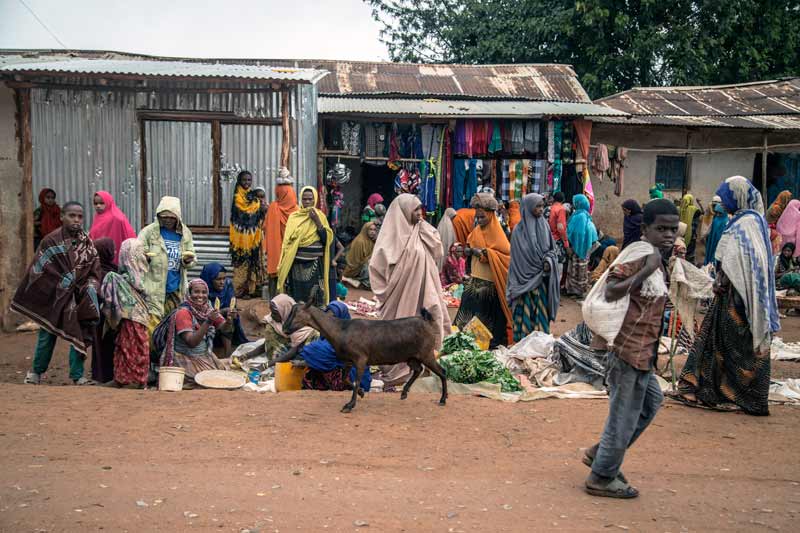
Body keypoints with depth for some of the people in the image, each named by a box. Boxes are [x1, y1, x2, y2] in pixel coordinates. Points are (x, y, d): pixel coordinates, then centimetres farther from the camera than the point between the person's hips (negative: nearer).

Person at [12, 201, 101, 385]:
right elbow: (37, 270, -4)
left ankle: (77, 375, 9)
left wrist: (90, 287, -9)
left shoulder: (87, 241, 3)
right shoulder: (51, 240, -8)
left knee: (79, 335, 0)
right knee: (47, 335, 8)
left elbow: (95, 268, 5)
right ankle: (36, 371, 27)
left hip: (79, 298, 2)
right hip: (53, 296, -2)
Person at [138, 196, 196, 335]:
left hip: (176, 290, 4)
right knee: (153, 325, -9)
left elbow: (190, 261, 14)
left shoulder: (185, 233, 7)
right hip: (154, 289, -4)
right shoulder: (149, 232, -5)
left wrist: (187, 261, -10)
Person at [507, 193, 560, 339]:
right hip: (525, 281, -3)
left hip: (542, 280, 3)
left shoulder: (544, 226, 7)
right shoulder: (520, 230, -5)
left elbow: (552, 249, 11)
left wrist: (548, 261, -9)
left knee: (541, 312, 5)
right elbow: (518, 257, -3)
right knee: (526, 313, -2)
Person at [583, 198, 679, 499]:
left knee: (651, 401, 24)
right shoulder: (638, 255, -17)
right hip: (629, 349, -10)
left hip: (642, 350, 10)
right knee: (625, 414, 1)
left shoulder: (656, 260, 12)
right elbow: (610, 292, -30)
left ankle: (600, 453, 31)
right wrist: (646, 270, -33)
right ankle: (602, 478, 16)